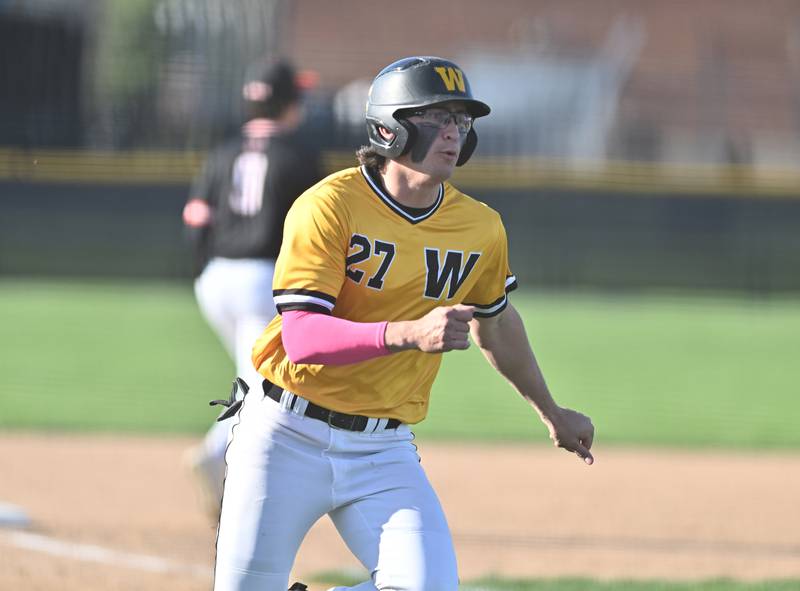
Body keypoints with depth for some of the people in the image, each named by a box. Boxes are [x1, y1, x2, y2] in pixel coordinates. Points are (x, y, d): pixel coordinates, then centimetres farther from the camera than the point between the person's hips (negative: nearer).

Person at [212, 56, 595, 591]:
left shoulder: (481, 230, 3)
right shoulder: (330, 205, -13)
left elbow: (495, 321, 24)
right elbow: (301, 339, -23)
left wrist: (551, 412, 34)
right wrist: (411, 334, -37)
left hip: (383, 451, 3)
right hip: (289, 435, -3)